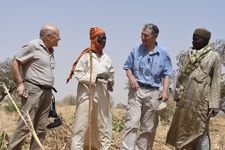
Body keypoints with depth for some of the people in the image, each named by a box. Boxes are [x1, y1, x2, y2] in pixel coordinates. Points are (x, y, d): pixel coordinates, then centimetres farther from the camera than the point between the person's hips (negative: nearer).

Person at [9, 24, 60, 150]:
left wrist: (49, 91, 16)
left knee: (41, 129, 5)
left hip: (47, 92, 8)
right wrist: (20, 83, -13)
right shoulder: (33, 46, -5)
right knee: (25, 126, -12)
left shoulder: (50, 51, 17)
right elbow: (15, 63, -5)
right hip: (33, 90, -8)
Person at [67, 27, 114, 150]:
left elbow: (111, 74, 21)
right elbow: (78, 74, -11)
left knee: (104, 127, 11)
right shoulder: (86, 56, -5)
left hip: (102, 96, 6)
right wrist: (97, 76, -19)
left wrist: (110, 82, 0)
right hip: (87, 95, -6)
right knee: (82, 127, -6)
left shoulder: (106, 58, 13)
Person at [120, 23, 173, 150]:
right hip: (136, 90, -1)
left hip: (153, 93, 1)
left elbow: (166, 74, 3)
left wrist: (165, 91, -11)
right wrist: (131, 78, -8)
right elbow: (128, 67, 13)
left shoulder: (163, 53, 3)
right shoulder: (136, 50, 4)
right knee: (132, 122, -13)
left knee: (149, 127, 5)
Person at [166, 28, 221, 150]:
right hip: (185, 98, 6)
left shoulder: (214, 56, -2)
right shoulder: (190, 54, 13)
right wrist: (177, 94, 10)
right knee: (182, 129, 9)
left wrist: (213, 104, -11)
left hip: (201, 99, -6)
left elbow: (216, 82, -5)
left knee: (201, 130, -3)